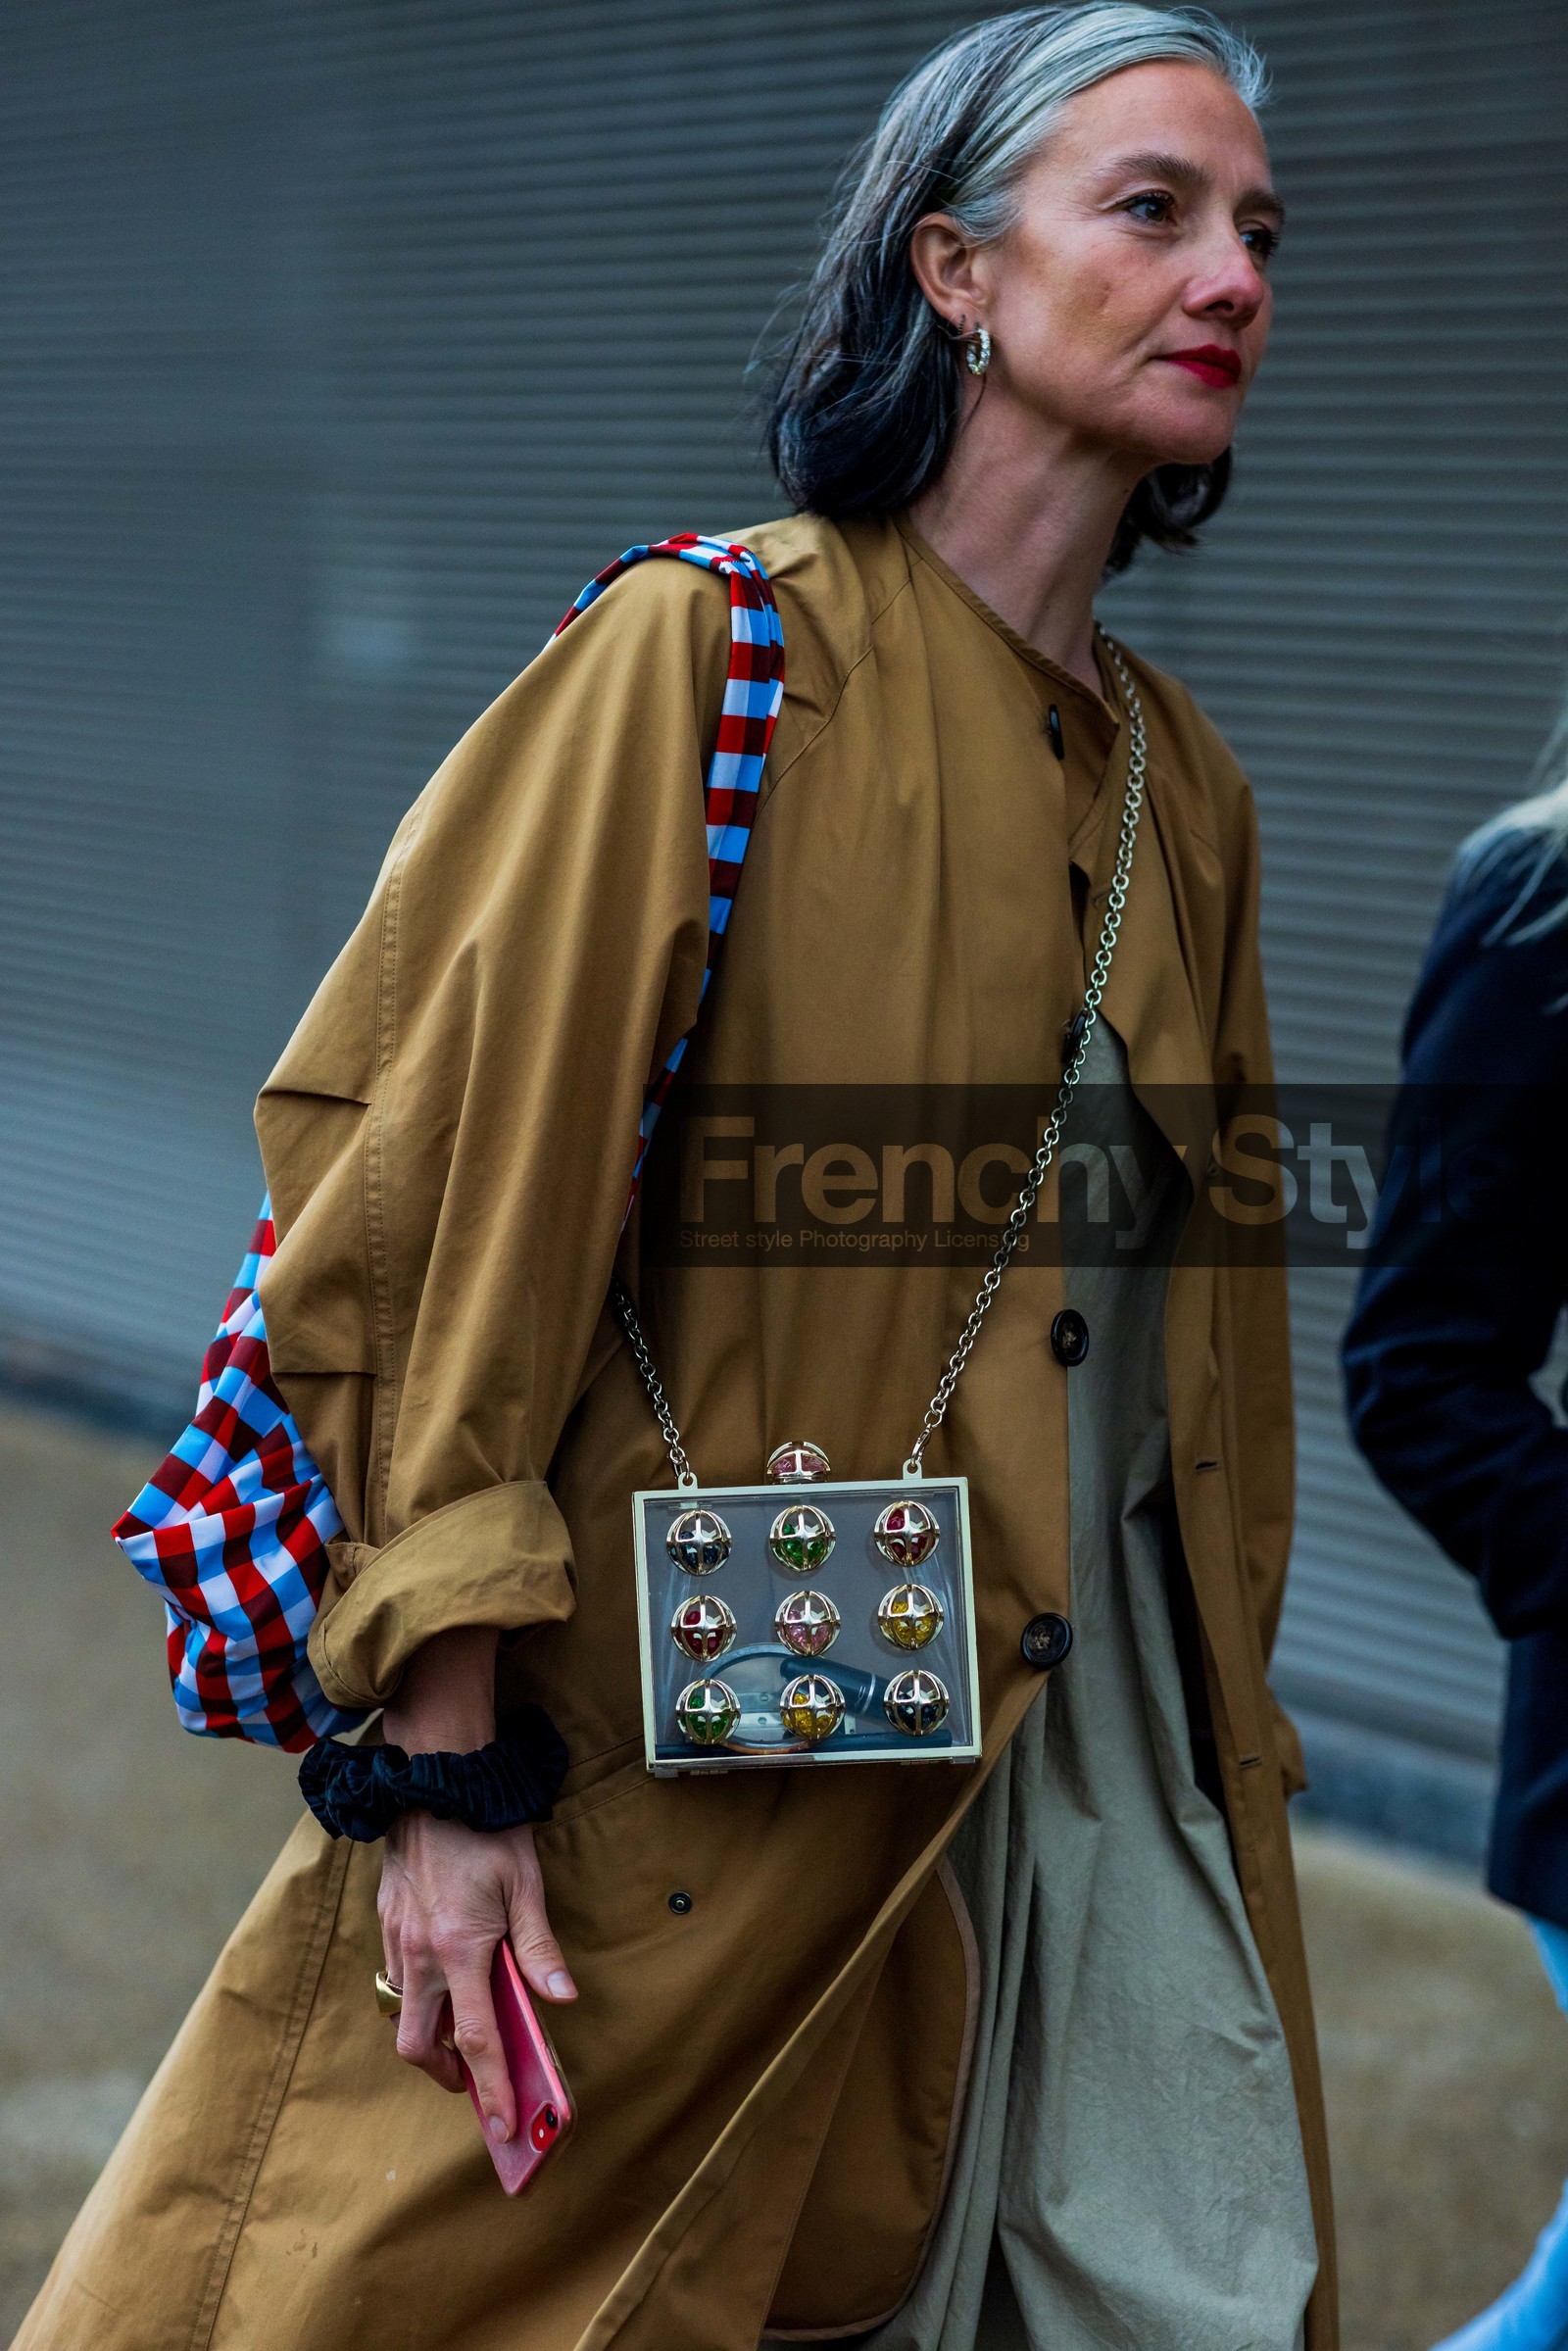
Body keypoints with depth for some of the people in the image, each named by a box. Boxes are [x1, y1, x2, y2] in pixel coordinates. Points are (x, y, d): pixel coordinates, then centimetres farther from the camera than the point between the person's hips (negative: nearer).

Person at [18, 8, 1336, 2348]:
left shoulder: (1184, 786, 10)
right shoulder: (712, 660, -10)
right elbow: (445, 1174, -14)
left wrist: (1216, 1748, 20)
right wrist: (444, 1756, -18)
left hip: (1109, 1769, 7)